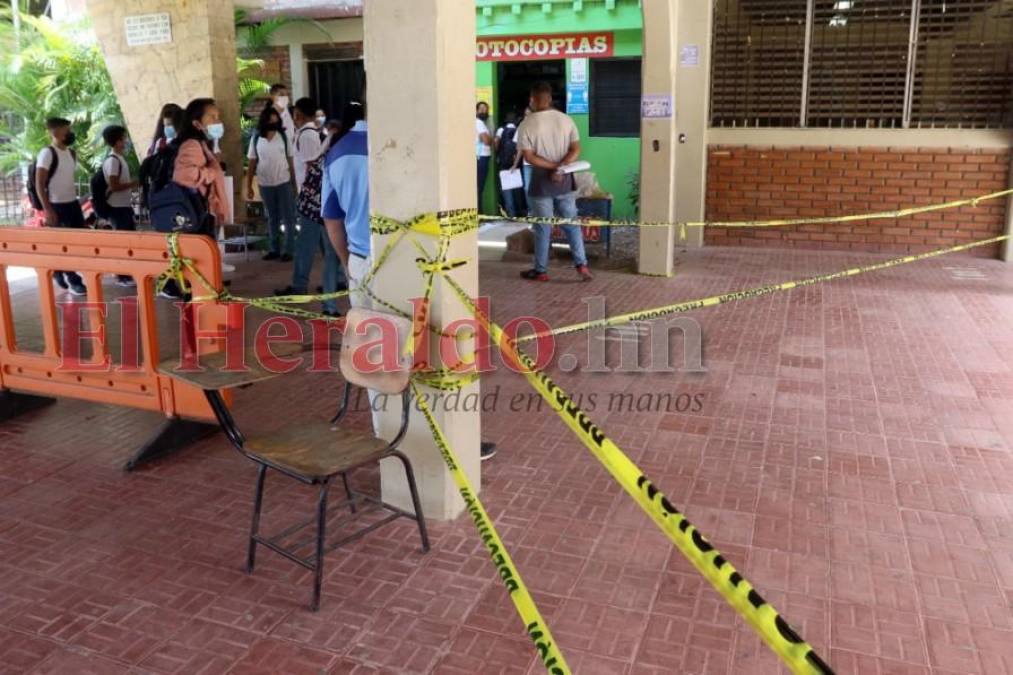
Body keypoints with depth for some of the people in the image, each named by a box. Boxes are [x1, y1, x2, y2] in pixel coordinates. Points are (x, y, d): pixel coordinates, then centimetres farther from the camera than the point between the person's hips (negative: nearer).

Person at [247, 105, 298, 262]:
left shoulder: (284, 137, -2)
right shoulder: (256, 139, -1)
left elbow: (290, 161, 2)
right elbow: (252, 164, 2)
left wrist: (294, 184, 0)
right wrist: (248, 186, 0)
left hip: (284, 183, -1)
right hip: (265, 184, 1)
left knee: (288, 218, 1)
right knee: (272, 218, 12)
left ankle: (287, 250, 7)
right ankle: (274, 249, 20)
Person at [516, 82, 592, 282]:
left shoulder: (527, 125, -9)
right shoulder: (566, 120, 2)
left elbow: (529, 157, -15)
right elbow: (576, 149, -4)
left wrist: (553, 166, -11)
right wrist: (560, 167, -14)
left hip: (541, 183, -3)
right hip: (565, 182, 3)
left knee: (542, 228, 5)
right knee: (572, 224, 10)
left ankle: (541, 271, 14)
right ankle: (582, 265, 3)